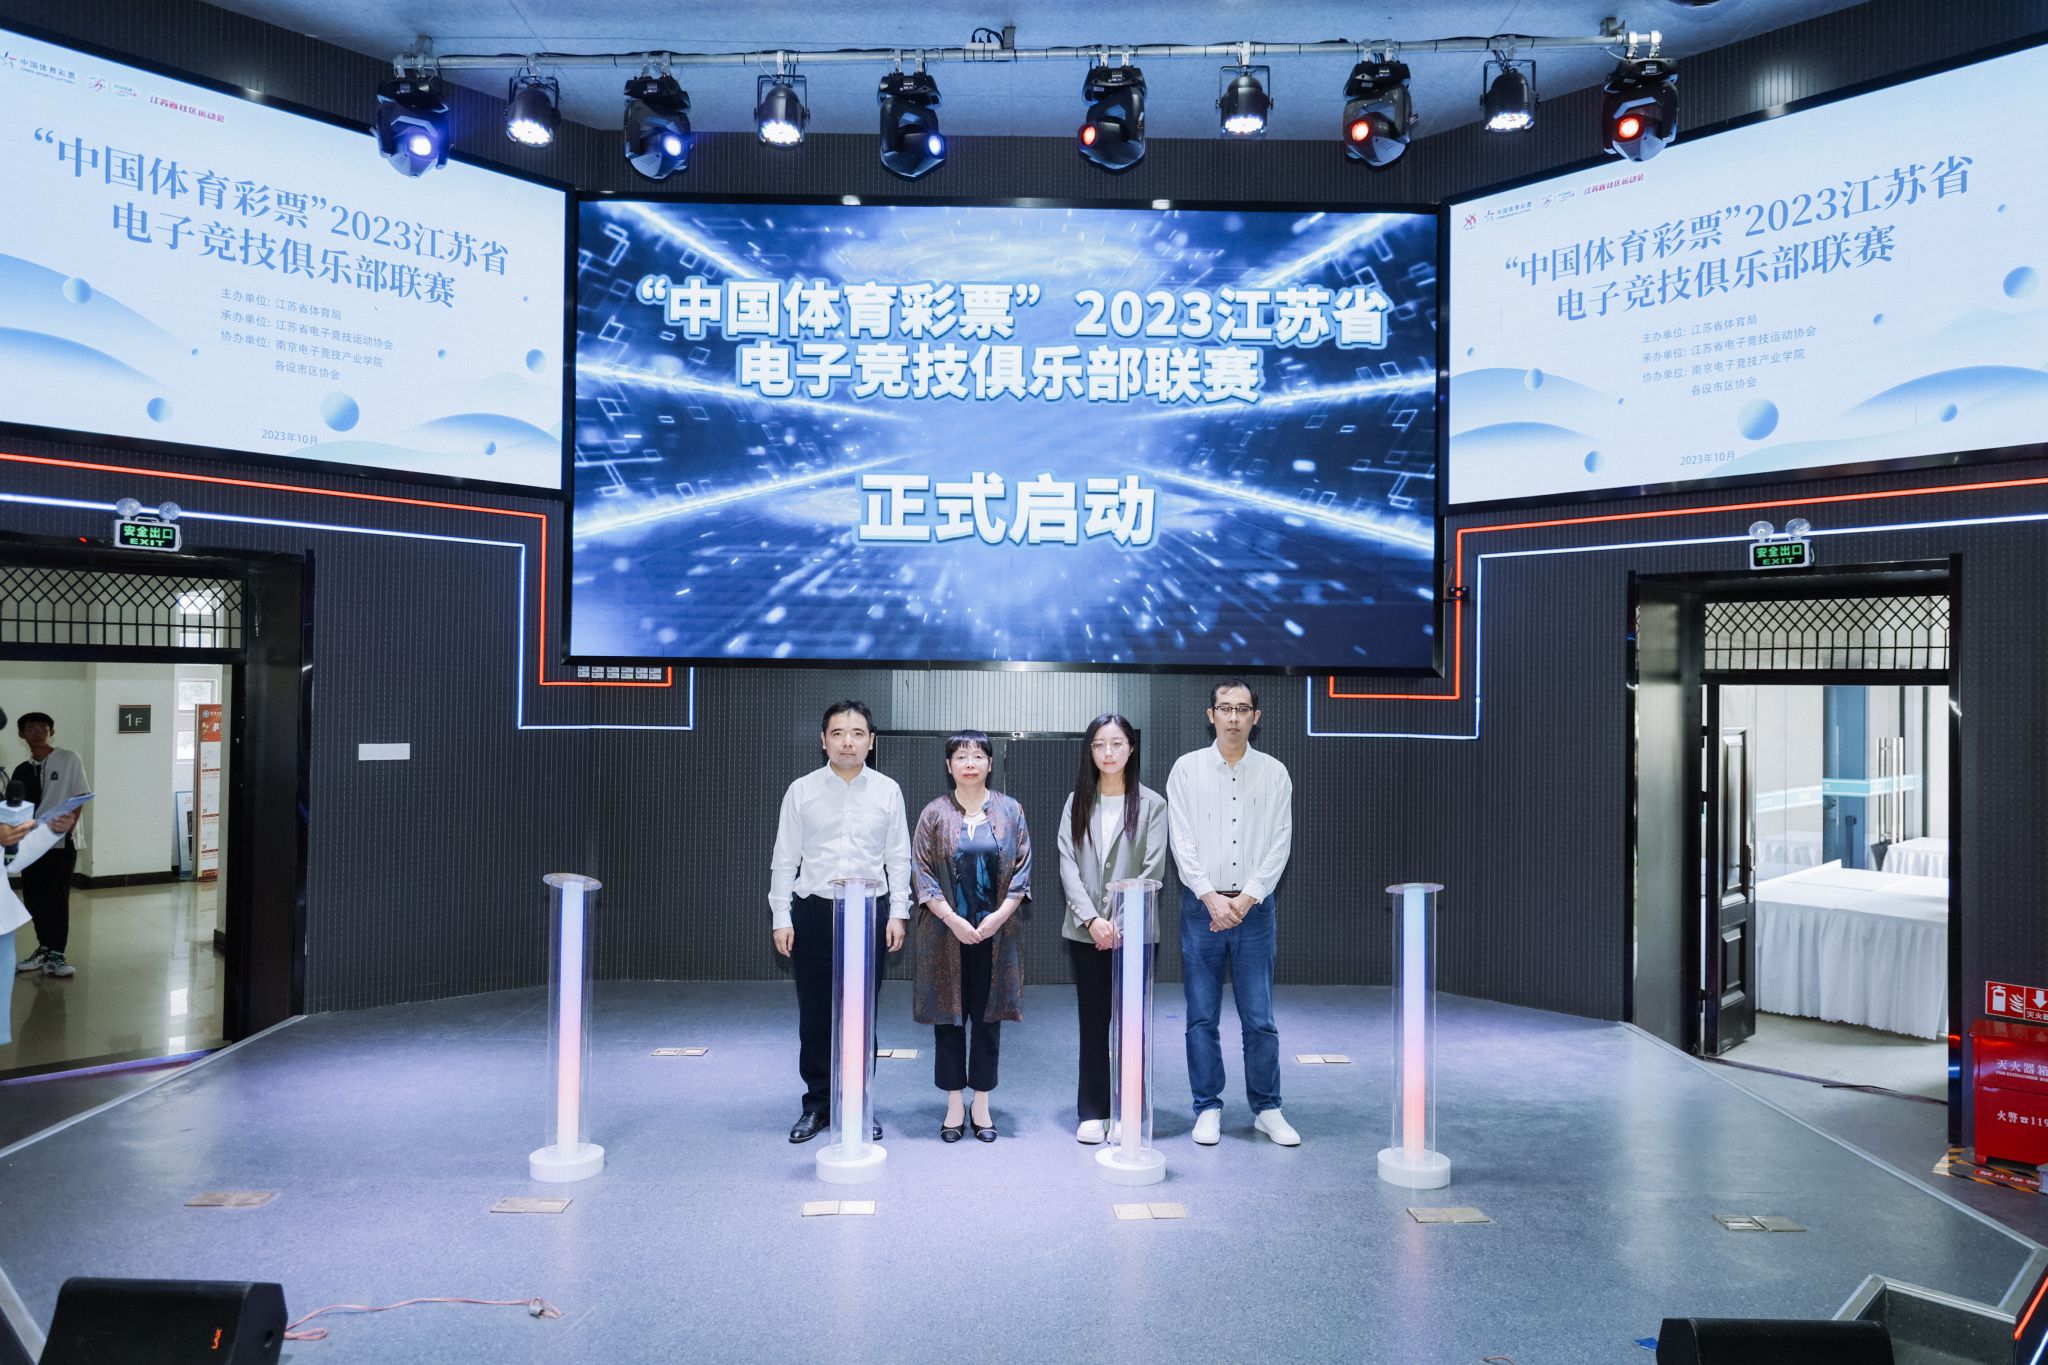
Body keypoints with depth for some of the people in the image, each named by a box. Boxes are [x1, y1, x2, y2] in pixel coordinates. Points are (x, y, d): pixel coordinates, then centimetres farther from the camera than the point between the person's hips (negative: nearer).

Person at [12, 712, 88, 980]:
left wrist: (67, 825, -14)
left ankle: (56, 954, 1)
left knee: (57, 898, -4)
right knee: (34, 898, 8)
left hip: (61, 840, -4)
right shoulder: (22, 771, 10)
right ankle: (44, 948, 22)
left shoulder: (69, 760, -1)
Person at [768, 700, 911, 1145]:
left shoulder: (887, 791, 1)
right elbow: (784, 859, 2)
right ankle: (817, 1104, 20)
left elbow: (898, 858, 3)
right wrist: (780, 918, -1)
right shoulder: (801, 790, 0)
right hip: (813, 911, 0)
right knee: (815, 1015, 6)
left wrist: (897, 913, -2)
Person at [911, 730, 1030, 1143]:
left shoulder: (1010, 811, 4)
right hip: (946, 934, -1)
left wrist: (1000, 915, -10)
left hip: (996, 933, 1)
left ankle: (982, 1106, 16)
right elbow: (922, 873, -3)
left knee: (988, 1017, 6)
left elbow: (1022, 869, 2)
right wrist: (953, 919, -13)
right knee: (949, 1018, 4)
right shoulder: (935, 814, 1)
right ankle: (954, 1107, 15)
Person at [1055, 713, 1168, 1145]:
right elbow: (1068, 865, 0)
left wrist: (1121, 921, -14)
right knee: (1093, 1022, 7)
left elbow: (1153, 870, -5)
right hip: (1085, 930, 2)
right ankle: (1092, 1112, 14)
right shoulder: (1077, 803, 7)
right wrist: (1092, 919, -13)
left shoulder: (1151, 804, 0)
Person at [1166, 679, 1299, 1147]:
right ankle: (1208, 1109, 15)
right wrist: (1212, 897, -11)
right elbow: (1182, 841, -3)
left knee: (1259, 1017, 3)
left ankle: (1267, 1108, 16)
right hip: (1201, 905, 0)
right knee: (1202, 1017, 4)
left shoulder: (1274, 773, 4)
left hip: (1253, 907, 0)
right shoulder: (1187, 768, 2)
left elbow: (1279, 844, 0)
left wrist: (1245, 899, -9)